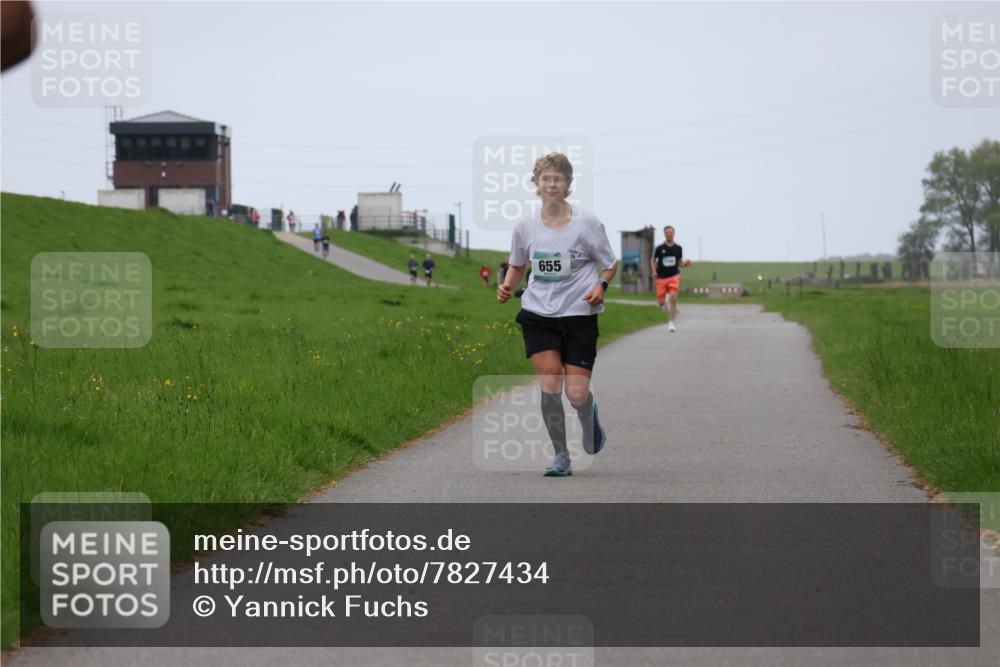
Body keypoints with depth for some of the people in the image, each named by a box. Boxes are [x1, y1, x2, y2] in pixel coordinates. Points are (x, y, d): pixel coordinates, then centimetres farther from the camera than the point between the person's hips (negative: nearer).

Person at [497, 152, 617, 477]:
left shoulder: (586, 222, -7)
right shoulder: (525, 225, 0)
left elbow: (610, 264, 4)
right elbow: (517, 265, 16)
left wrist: (601, 286, -16)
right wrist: (507, 286, -4)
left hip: (579, 315, -2)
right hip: (538, 314, 2)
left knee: (576, 393, -7)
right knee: (549, 385, -14)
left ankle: (590, 416, 32)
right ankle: (561, 456, 3)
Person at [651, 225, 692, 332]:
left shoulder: (678, 248, 3)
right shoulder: (659, 248, -3)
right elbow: (653, 260, 11)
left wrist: (685, 263, -7)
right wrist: (654, 271, -4)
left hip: (674, 276, 0)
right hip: (661, 278, 0)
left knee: (673, 299, -19)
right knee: (661, 302, 1)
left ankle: (670, 323, -12)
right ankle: (665, 303, 42)